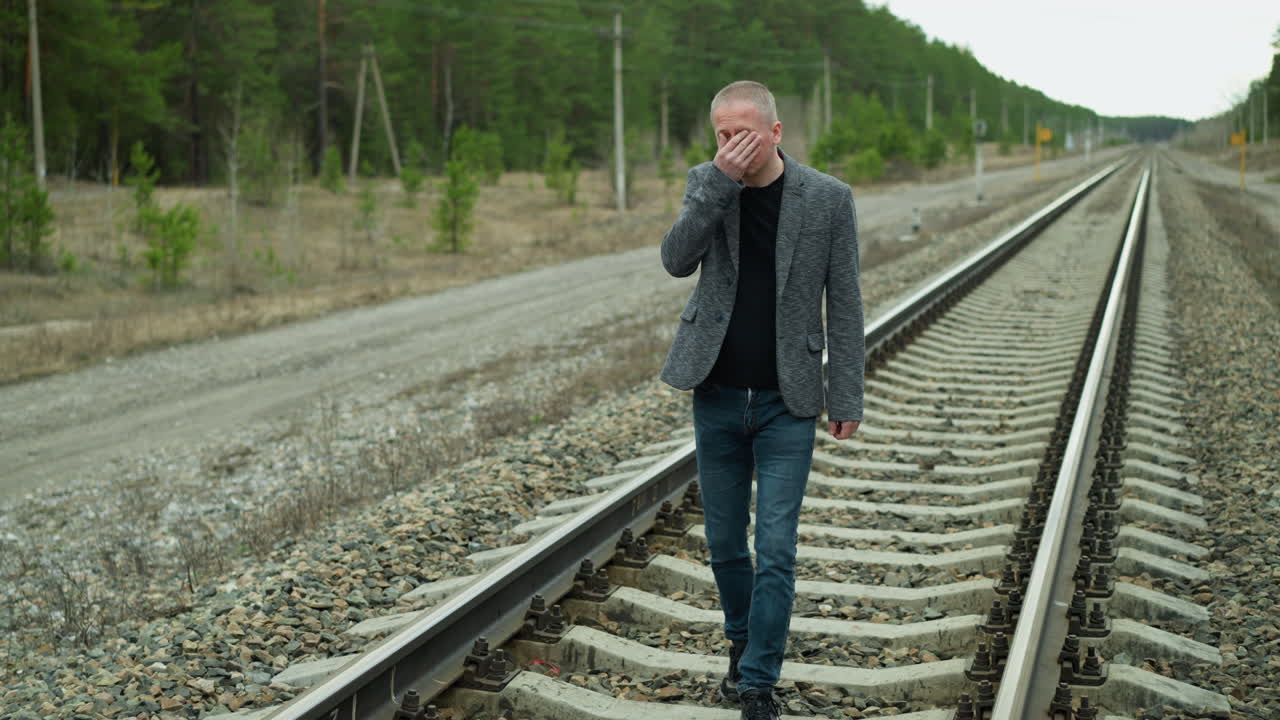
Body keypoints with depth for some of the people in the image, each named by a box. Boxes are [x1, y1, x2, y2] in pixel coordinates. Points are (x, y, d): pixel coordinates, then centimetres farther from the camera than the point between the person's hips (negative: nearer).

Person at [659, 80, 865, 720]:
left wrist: (847, 398, -5)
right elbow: (676, 260, -15)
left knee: (776, 549, -5)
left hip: (788, 403, -3)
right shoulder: (707, 182, 0)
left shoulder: (828, 198, -7)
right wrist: (721, 181, -23)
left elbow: (844, 302, -3)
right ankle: (742, 643, 37)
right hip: (717, 397, 3)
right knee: (725, 542, 14)